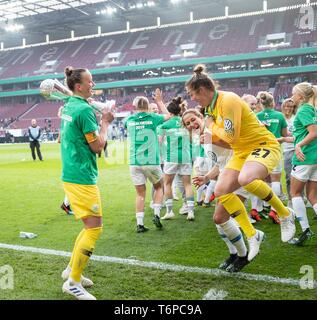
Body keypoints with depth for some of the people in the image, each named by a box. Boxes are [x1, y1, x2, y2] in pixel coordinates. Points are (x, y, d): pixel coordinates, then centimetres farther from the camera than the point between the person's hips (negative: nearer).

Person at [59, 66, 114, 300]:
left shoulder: (68, 106, 12)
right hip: (82, 177, -10)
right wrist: (105, 123, -1)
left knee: (91, 226, 18)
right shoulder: (84, 109, -16)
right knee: (94, 228, -5)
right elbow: (97, 146, -14)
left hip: (71, 174, 10)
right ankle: (73, 282, 3)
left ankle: (72, 269, 28)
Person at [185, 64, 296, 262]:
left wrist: (212, 126, -7)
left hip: (264, 145, -9)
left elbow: (231, 136, -23)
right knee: (221, 190, -6)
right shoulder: (211, 108, 9)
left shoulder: (228, 100, -19)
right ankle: (252, 235, 4)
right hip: (242, 152, 9)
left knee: (246, 179, -37)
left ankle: (285, 214, -11)